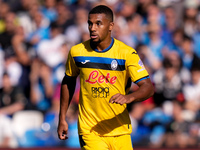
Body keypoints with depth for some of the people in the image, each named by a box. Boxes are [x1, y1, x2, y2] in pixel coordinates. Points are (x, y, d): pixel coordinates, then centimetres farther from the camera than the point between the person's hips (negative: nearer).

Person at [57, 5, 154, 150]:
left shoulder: (127, 53, -8)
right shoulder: (77, 52, -1)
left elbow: (148, 87, -14)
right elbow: (68, 82, 16)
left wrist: (129, 97, -35)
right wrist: (62, 119, 17)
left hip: (120, 132, 1)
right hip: (89, 131, -1)